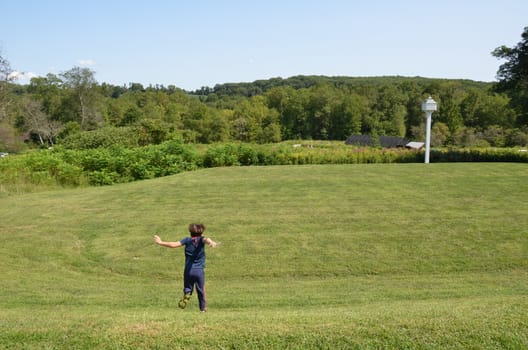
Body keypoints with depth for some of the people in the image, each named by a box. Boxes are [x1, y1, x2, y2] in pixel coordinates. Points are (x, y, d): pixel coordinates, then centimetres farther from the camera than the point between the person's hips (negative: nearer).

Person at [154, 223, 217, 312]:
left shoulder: (187, 240, 4)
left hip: (188, 270, 1)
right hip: (199, 271, -1)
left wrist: (160, 242, 9)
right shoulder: (201, 239, 0)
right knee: (201, 290, 12)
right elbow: (206, 239, -25)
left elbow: (173, 245, -2)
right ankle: (203, 308, 14)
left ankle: (185, 296, -18)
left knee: (187, 289, 12)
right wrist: (211, 242, -47)